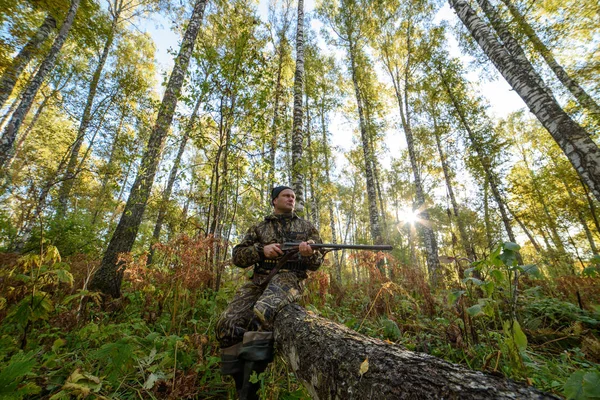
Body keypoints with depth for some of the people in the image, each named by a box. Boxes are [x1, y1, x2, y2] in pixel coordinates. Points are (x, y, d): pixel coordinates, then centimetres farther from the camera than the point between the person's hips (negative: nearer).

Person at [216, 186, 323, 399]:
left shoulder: (307, 227, 14)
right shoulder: (259, 227, 17)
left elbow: (317, 262, 11)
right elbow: (238, 255, 10)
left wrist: (309, 253, -13)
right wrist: (261, 250, -9)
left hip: (288, 278, -3)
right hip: (258, 280, 4)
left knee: (262, 313, -33)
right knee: (227, 323, -17)